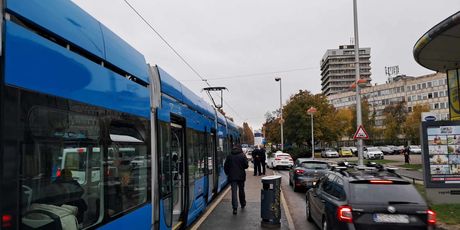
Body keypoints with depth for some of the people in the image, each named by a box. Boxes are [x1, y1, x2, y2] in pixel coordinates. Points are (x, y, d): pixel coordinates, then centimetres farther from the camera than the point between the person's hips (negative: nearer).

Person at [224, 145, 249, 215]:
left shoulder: (229, 156, 4)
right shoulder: (242, 156, -3)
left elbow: (225, 166, 4)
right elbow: (246, 165, -7)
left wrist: (228, 174, 16)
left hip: (232, 177, 0)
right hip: (241, 176, 0)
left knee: (234, 191, -3)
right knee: (241, 190, 19)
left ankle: (235, 207, -12)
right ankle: (243, 203, 33)